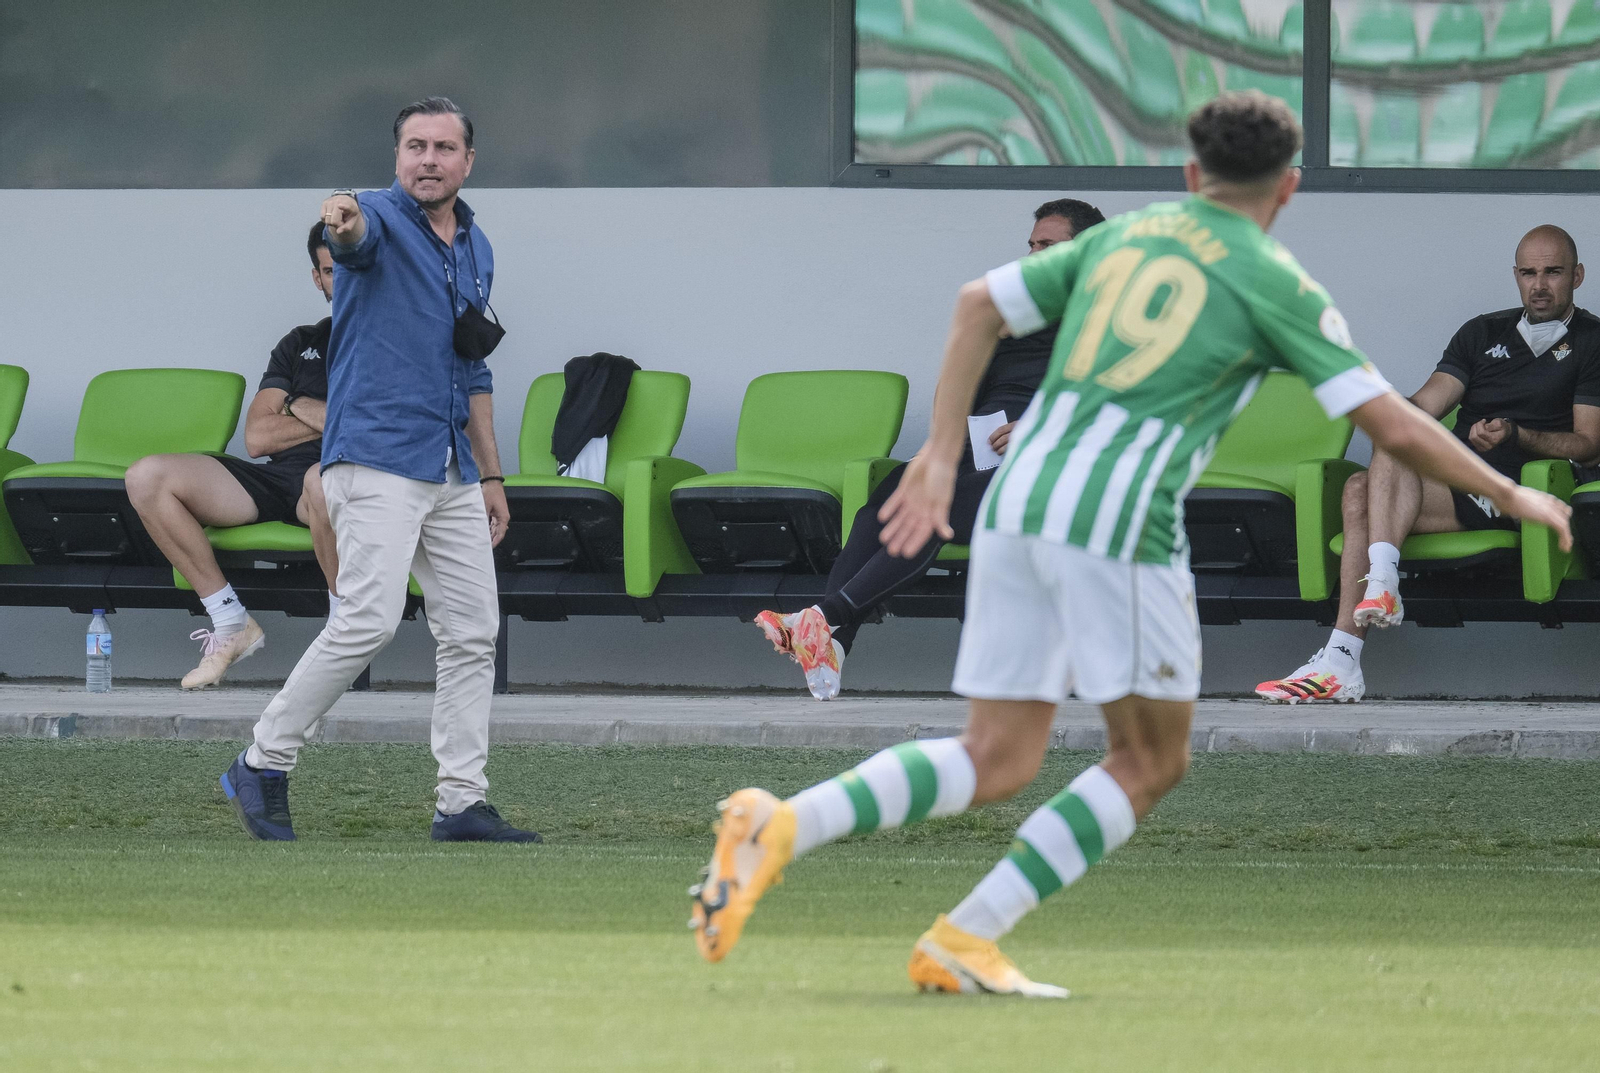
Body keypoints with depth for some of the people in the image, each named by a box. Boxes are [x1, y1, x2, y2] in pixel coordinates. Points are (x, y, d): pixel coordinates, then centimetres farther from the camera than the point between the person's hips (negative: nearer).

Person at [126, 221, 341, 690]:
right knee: (146, 477, -14)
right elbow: (258, 436, 14)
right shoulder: (301, 345, 25)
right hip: (277, 479, 6)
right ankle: (232, 625, -11)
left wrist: (304, 410, 1)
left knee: (325, 479, -46)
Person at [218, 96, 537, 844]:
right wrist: (343, 223, -57)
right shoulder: (379, 219, -6)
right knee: (371, 620, -18)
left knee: (472, 633, 4)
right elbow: (358, 236, -33)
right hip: (376, 463, -8)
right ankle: (263, 765, -6)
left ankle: (462, 802, 8)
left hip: (452, 473, 8)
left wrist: (490, 475, 21)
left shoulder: (476, 249, 16)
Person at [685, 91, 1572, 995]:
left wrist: (941, 456, 19)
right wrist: (1510, 495, 14)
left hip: (1017, 504, 6)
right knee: (1152, 761, 10)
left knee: (997, 762, 9)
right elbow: (1394, 426, 1)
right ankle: (965, 940, 1)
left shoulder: (1123, 234, 20)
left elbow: (979, 304, 17)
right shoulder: (1276, 283, 4)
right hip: (1118, 520, -6)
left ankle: (781, 828, -12)